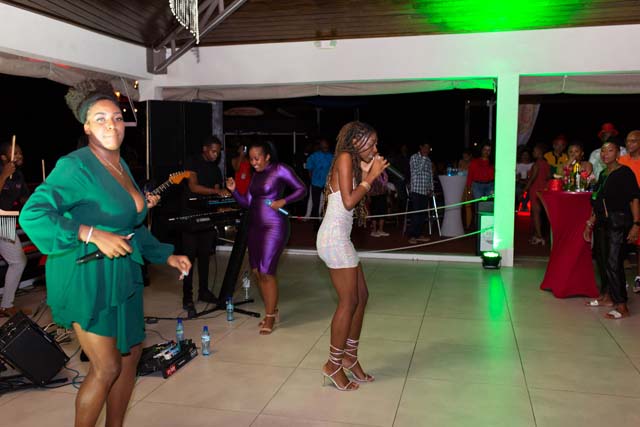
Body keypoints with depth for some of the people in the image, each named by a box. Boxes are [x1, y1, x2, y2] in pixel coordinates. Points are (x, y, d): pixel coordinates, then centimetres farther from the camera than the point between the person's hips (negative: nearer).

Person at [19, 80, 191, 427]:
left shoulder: (122, 166, 9)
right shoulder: (77, 165, -17)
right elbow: (32, 214, -28)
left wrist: (167, 256, 14)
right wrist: (94, 234, -32)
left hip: (122, 275, 8)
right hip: (86, 278, -8)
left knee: (131, 356, 16)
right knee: (106, 368, -1)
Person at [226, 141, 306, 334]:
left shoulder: (279, 169, -6)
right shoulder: (256, 174, 13)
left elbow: (301, 189, -6)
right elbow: (247, 203, 12)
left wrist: (283, 201, -17)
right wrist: (234, 190, -2)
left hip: (274, 226, -7)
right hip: (255, 225, 8)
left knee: (267, 271, -6)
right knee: (257, 271, 8)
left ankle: (270, 317, 7)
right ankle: (272, 310, 24)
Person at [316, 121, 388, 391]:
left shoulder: (355, 163, 17)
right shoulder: (345, 158, -9)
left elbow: (356, 203, 11)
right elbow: (348, 201, -18)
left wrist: (368, 174, 7)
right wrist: (370, 177, -8)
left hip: (340, 238, 9)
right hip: (334, 237, -9)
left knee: (361, 296, 12)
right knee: (349, 301, -4)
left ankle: (350, 356, 23)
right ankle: (333, 366, 7)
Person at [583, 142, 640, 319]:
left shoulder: (625, 172, -7)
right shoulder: (603, 174, 15)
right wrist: (590, 223, 19)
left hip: (618, 222, -8)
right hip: (602, 223, 8)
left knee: (613, 262, -11)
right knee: (601, 259, 13)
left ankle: (621, 306, -7)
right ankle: (606, 296, 28)